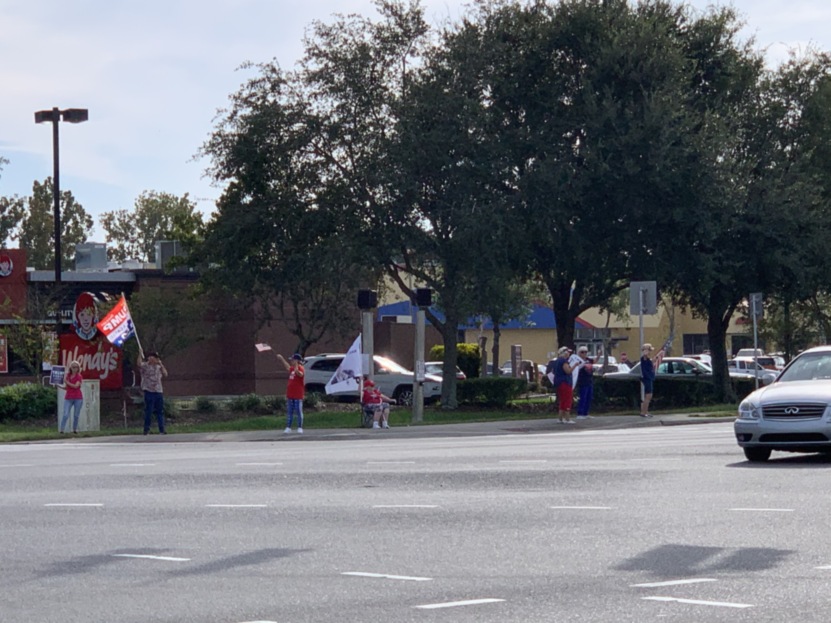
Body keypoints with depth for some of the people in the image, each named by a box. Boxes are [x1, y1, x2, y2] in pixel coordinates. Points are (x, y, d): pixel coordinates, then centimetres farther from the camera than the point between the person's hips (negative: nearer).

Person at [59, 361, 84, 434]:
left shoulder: (79, 376, 0)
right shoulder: (67, 375, 10)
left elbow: (76, 386, -15)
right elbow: (66, 387, 16)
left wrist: (66, 382, -12)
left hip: (78, 398, -2)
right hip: (68, 398, 2)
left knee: (76, 415, 2)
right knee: (65, 415, -10)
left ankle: (74, 430, 14)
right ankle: (62, 430, -12)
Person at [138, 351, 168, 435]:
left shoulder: (158, 367, 18)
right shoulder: (145, 366, 1)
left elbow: (165, 374, 8)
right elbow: (139, 364, -20)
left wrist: (161, 365, 1)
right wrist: (140, 354, -27)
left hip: (159, 391, 5)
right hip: (149, 391, -5)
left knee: (160, 412, 6)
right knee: (148, 411, -4)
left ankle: (162, 430, 9)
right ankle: (146, 430, 1)